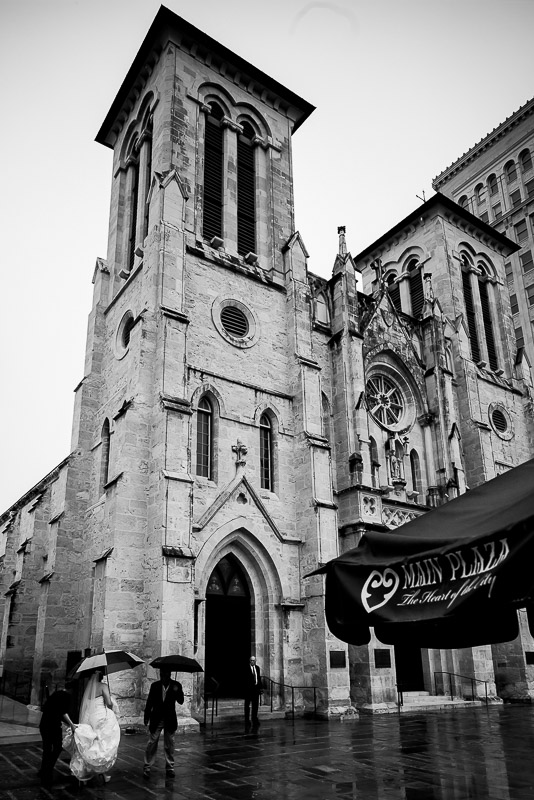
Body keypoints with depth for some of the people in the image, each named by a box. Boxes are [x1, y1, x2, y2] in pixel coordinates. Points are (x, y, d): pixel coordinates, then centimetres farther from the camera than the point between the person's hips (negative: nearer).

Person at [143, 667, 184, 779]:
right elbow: (149, 702, 5)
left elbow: (181, 701, -14)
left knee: (169, 745, 8)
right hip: (156, 719, 0)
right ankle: (147, 768, 10)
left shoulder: (176, 685, -6)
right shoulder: (155, 685, -3)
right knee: (151, 743, 0)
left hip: (170, 719, 0)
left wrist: (177, 692, -32)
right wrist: (146, 717, 3)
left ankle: (170, 768, 19)